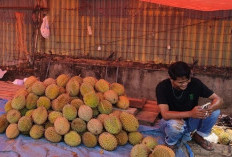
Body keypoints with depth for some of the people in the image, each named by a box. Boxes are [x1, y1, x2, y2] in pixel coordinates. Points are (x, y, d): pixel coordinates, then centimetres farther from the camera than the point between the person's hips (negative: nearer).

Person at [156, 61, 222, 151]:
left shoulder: (195, 83, -18)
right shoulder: (162, 87, -25)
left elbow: (218, 99, -15)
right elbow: (165, 114, -34)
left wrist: (210, 109, -39)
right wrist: (190, 113, -47)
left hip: (191, 120, 4)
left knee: (215, 111, -20)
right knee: (175, 125, -39)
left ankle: (198, 136, 6)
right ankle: (170, 143, -3)